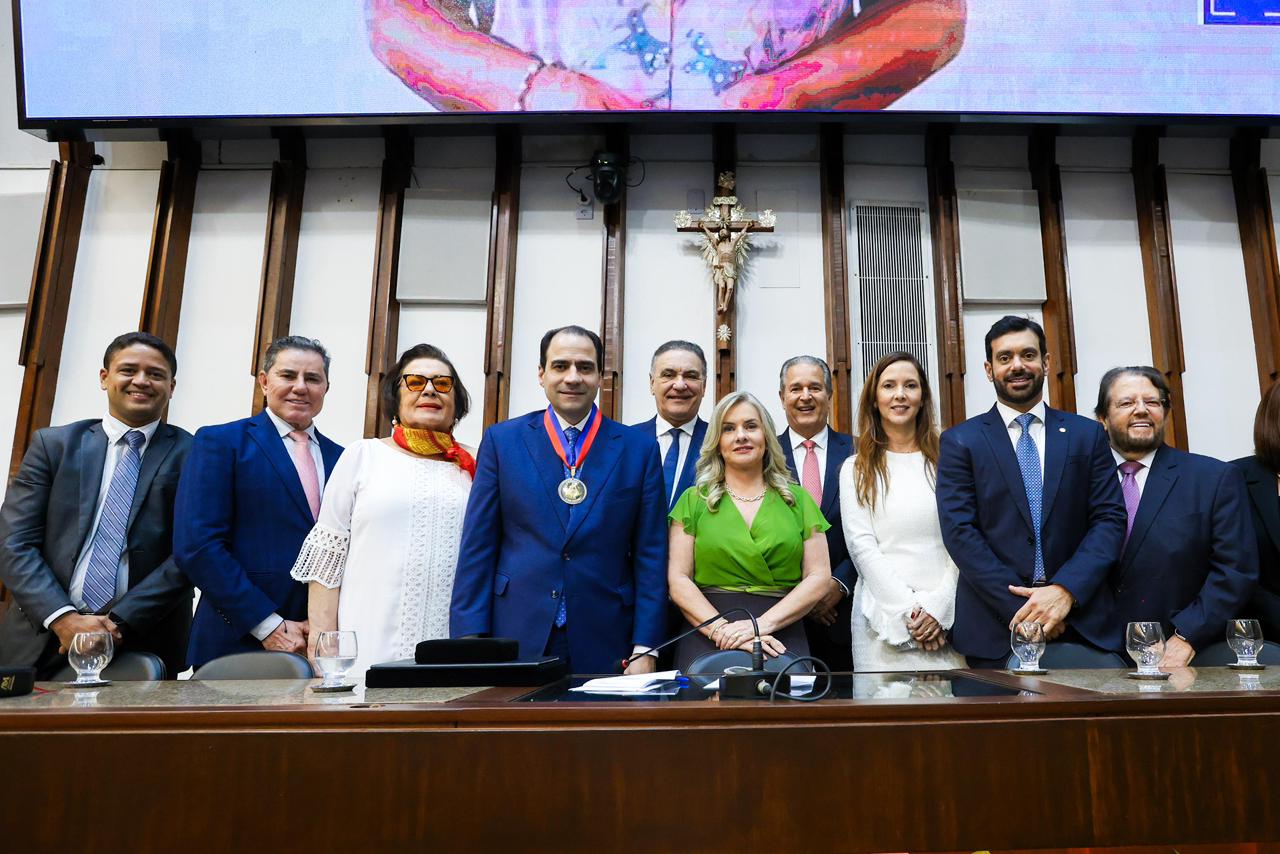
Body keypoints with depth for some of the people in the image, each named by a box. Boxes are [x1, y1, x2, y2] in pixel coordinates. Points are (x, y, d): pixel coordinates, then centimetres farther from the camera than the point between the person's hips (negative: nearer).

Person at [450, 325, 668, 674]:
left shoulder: (639, 449, 3)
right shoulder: (502, 440, 3)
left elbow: (650, 556, 2)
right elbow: (477, 548, 2)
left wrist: (644, 648, -4)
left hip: (604, 647, 0)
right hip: (515, 639, 0)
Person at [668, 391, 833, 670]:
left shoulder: (797, 498, 12)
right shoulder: (694, 500, 10)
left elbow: (819, 577, 5)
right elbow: (679, 580, 2)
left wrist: (763, 624, -9)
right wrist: (722, 629, -13)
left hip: (781, 636, 1)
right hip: (707, 639, 0)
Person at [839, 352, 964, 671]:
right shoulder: (856, 469, 7)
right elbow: (861, 545, -1)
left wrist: (937, 605, -9)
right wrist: (909, 609, -9)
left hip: (946, 615, 1)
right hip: (884, 616, -1)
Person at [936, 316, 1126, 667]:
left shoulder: (1088, 434, 8)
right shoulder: (960, 441, 2)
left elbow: (1110, 519, 2)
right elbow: (960, 532, -6)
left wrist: (1065, 591, -13)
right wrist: (1021, 609, -14)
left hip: (1082, 624, 2)